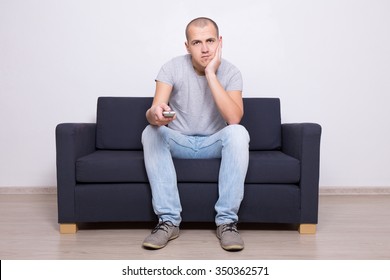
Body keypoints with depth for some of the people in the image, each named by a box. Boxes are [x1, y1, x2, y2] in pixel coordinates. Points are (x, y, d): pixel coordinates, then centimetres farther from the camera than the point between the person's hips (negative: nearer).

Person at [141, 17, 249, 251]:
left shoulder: (231, 72, -11)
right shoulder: (172, 68, -11)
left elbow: (234, 119, -28)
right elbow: (151, 113, -23)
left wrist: (210, 74, -28)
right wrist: (155, 114, -49)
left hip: (214, 144, 0)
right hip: (178, 143, 1)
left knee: (238, 133, -32)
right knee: (151, 133, -30)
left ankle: (227, 221, -25)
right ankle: (169, 221, -26)